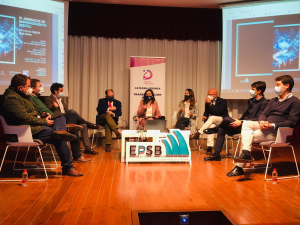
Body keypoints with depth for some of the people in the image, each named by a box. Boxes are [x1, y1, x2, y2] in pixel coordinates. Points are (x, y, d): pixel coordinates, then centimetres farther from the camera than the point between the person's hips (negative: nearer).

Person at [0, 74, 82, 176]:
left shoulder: (22, 95, 18)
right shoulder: (11, 98, -15)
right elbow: (24, 117, -25)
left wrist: (44, 117, 9)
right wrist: (43, 121, -15)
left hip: (36, 124, 11)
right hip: (29, 130, -11)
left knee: (61, 119, 10)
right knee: (59, 139, -20)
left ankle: (58, 130, -23)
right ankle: (68, 168, -13)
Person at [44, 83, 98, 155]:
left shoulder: (61, 100, 30)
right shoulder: (48, 99, 4)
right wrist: (53, 107, -30)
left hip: (66, 119, 8)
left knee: (83, 125, -13)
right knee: (72, 111, -33)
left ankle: (87, 147, -16)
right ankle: (89, 124, -21)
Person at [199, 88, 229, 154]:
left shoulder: (223, 101, -9)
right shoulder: (207, 102, 8)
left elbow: (217, 112, -23)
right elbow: (206, 112, 13)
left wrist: (210, 103, -24)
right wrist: (204, 116, -11)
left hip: (223, 120, -4)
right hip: (213, 121, 4)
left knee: (212, 118, -36)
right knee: (211, 125, -35)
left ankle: (199, 133, -40)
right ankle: (209, 147, -41)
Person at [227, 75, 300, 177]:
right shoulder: (273, 100, 21)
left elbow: (292, 122, -12)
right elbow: (264, 114, 16)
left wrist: (272, 125, -23)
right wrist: (262, 122, -10)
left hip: (276, 132, -7)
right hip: (265, 126, 7)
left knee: (248, 137, -18)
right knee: (246, 123, -18)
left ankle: (239, 167, -9)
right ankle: (246, 153, -31)